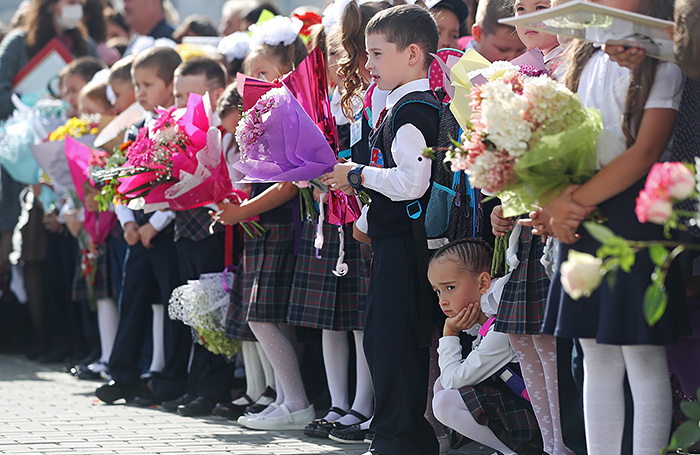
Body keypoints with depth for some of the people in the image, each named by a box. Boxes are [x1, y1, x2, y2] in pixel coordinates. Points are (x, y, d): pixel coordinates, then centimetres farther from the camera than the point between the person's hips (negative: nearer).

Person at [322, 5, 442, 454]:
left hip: (403, 243, -11)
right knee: (382, 338, 14)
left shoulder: (412, 112, -15)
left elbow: (410, 181, -24)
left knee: (394, 338, -8)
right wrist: (356, 179, 14)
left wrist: (359, 175, -14)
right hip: (394, 237, 11)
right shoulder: (403, 106, 17)